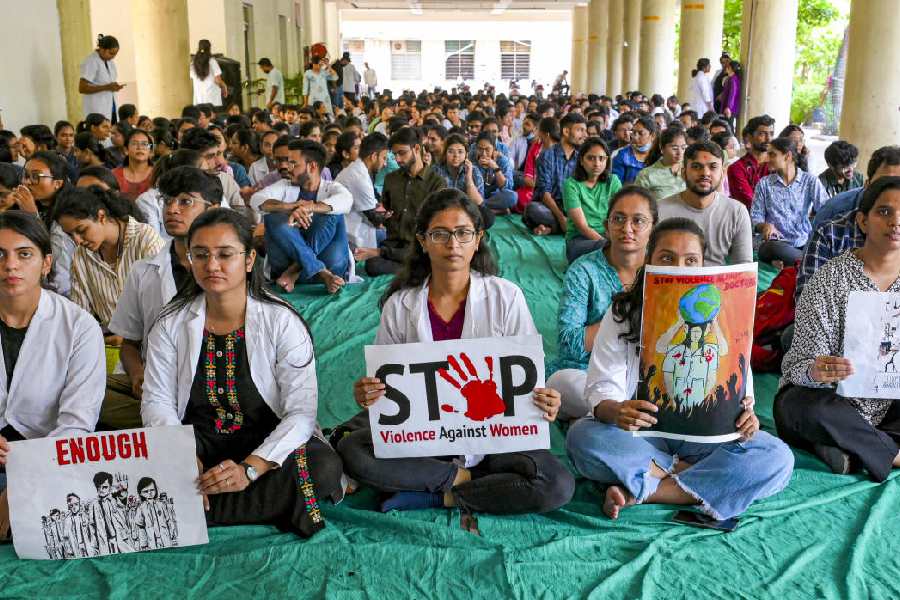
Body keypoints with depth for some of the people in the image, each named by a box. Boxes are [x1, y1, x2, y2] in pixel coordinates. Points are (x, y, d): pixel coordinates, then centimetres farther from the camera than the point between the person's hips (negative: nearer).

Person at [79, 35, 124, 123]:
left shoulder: (110, 61, 11)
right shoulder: (91, 62, -12)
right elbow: (82, 88, -17)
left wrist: (115, 86, 5)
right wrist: (107, 87, -22)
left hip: (111, 108, 7)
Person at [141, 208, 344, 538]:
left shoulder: (281, 321, -9)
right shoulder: (171, 323, 1)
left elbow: (301, 412, -15)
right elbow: (157, 402, -2)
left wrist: (250, 469, -29)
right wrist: (183, 459, -22)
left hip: (267, 443, -1)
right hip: (196, 444, 2)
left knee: (325, 466, -31)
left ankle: (198, 511, -19)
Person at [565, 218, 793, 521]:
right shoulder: (623, 313, -2)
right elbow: (602, 389, -8)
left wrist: (746, 418, -23)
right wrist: (615, 412, -33)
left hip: (703, 433, 2)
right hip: (640, 430, -1)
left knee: (777, 457, -24)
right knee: (582, 437, -31)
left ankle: (639, 493, -24)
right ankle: (694, 474, -16)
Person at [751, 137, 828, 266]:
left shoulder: (810, 181, 8)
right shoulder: (764, 184, 11)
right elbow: (755, 216, 6)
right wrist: (765, 225, -17)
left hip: (805, 243, 0)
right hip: (776, 243, 0)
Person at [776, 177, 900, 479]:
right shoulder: (830, 279, -9)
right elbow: (801, 364, -14)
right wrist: (815, 372, -38)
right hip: (830, 400, -4)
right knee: (807, 409, -37)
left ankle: (853, 450, -19)